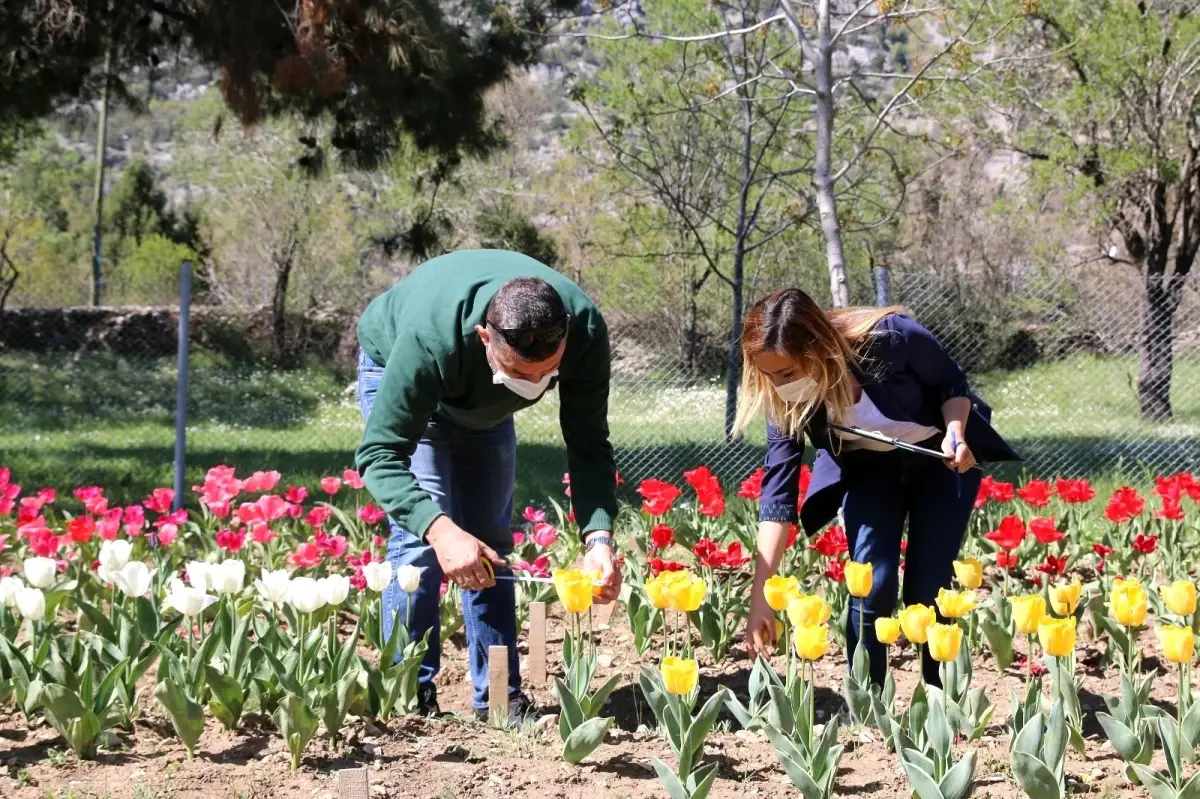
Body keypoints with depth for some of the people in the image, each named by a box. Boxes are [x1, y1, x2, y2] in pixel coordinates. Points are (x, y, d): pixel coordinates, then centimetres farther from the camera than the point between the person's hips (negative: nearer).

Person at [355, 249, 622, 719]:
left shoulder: (585, 329, -36)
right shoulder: (430, 337, -47)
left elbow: (589, 446, -26)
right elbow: (380, 454, -42)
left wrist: (598, 538, -42)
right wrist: (440, 530, -57)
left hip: (483, 399, 4)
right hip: (393, 370, -4)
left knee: (490, 542, 2)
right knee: (419, 536, -16)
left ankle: (499, 695, 7)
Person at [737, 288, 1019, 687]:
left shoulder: (891, 339, -36)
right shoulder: (784, 400, -25)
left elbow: (953, 384, -15)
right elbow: (778, 488, -24)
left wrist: (955, 433, -35)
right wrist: (761, 595, -29)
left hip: (939, 458, -2)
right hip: (868, 468, 2)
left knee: (928, 591, -6)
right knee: (872, 587, -14)